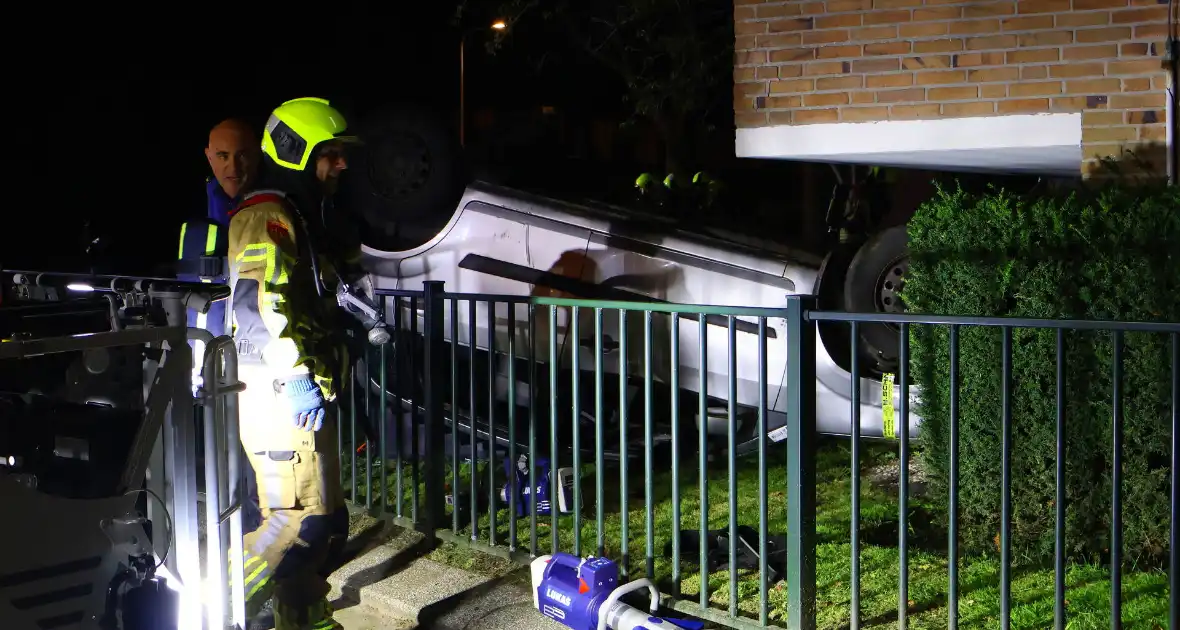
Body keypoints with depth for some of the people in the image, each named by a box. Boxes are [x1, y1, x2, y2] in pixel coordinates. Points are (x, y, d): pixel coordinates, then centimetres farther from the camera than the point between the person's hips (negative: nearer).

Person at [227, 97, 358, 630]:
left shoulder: (305, 219, 21)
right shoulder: (268, 217, -12)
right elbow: (257, 301, -24)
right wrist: (296, 375, -28)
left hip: (302, 392, 10)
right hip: (278, 392, -10)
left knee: (327, 522, 13)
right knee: (302, 518, -14)